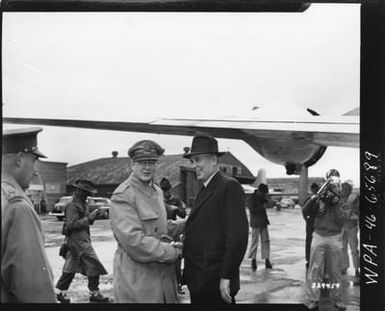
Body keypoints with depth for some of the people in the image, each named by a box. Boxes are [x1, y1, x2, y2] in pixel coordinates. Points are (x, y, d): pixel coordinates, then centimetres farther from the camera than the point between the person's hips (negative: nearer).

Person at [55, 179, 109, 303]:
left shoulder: (83, 204, 16)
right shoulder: (72, 205, -14)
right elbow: (71, 224, -21)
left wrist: (91, 217, -1)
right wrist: (88, 218, -24)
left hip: (82, 239, 10)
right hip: (78, 240, -10)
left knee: (70, 268, 14)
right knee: (93, 265, -7)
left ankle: (60, 292, 21)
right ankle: (94, 294, 1)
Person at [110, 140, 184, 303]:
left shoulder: (157, 191, 14)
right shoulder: (122, 196, -14)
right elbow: (132, 240, -21)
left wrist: (184, 225, 7)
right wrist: (172, 252, -15)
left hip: (164, 276, 8)